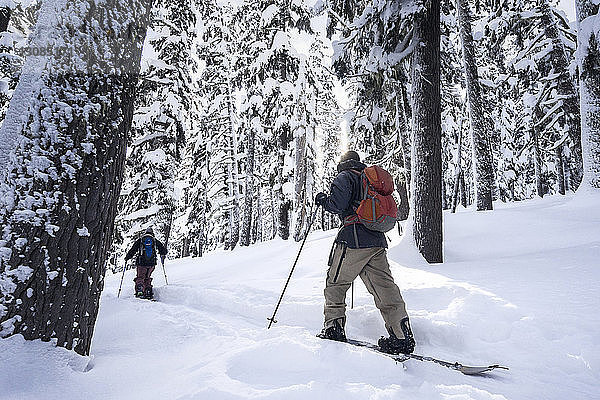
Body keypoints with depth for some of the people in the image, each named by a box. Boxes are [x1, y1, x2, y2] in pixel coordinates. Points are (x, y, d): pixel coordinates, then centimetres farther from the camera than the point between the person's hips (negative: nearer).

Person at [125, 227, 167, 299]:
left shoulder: (139, 240, 8)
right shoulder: (155, 241, 12)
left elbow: (132, 250, 4)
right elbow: (163, 250, 12)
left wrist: (126, 258, 18)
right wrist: (162, 256, 30)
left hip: (141, 263, -2)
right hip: (152, 263, 2)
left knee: (140, 278, 7)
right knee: (147, 278, 17)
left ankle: (139, 292, -13)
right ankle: (148, 293, 7)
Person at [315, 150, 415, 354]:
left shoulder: (344, 177, 3)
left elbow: (338, 205, -13)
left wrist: (322, 199, 6)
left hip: (354, 240, -6)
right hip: (377, 241, 7)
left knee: (335, 283, 8)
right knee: (385, 287, 4)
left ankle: (334, 328, 9)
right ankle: (402, 336, 1)